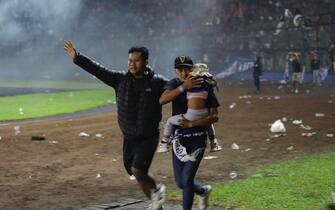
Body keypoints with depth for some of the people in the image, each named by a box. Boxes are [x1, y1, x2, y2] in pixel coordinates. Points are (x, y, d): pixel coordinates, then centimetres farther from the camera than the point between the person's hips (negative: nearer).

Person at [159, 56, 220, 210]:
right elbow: (162, 100, -22)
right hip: (179, 138, 3)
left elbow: (214, 116, -12)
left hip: (197, 139, -3)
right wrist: (183, 87, -31)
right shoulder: (174, 84, -1)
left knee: (187, 180, -8)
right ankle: (203, 191, 41)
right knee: (180, 183, 11)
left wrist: (192, 124, -23)